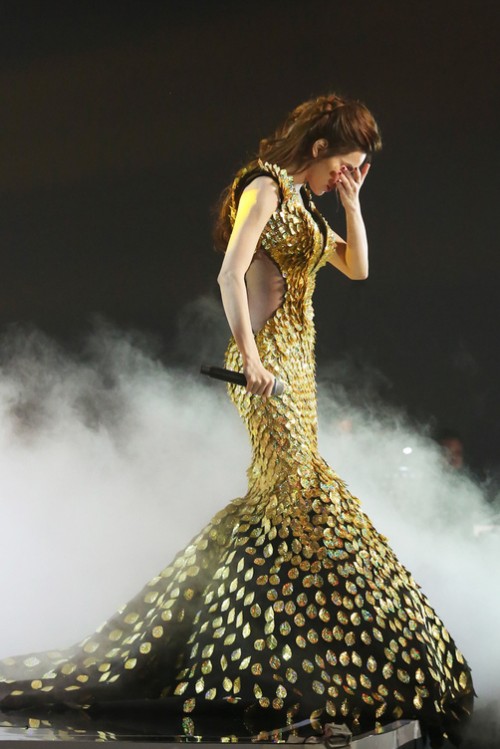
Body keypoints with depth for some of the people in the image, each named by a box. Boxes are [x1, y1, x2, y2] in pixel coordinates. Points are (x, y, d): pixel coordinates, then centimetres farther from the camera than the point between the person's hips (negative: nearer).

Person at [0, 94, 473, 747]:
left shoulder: (302, 203, 20)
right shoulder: (264, 187, -7)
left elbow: (356, 267, 22)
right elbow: (230, 274, -17)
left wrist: (351, 201, 14)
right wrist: (250, 357, -25)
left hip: (295, 361, 10)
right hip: (267, 359, -9)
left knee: (279, 494, 8)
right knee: (299, 489, -14)